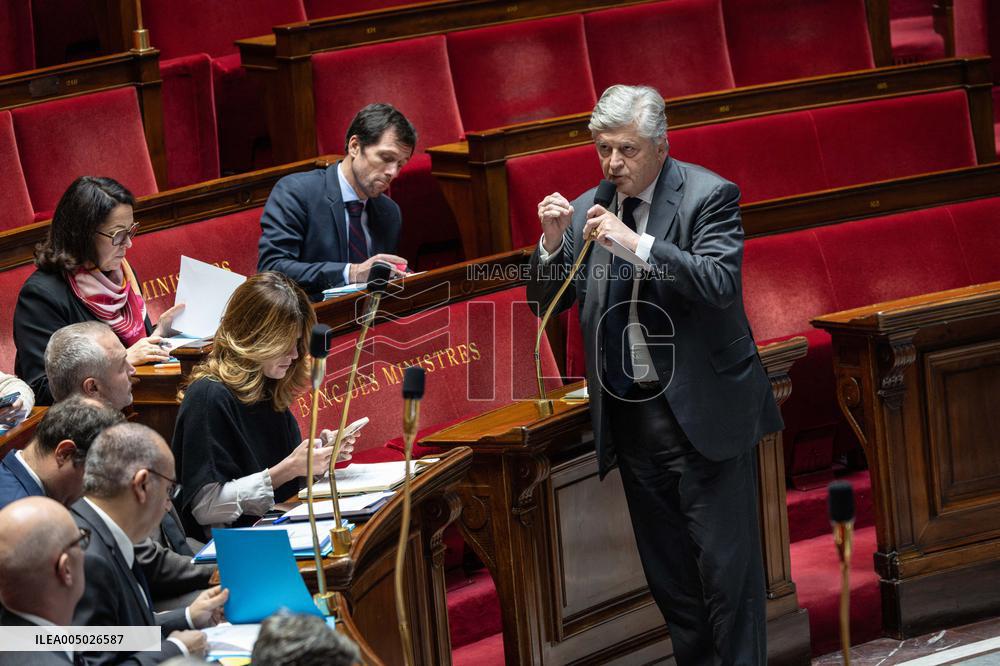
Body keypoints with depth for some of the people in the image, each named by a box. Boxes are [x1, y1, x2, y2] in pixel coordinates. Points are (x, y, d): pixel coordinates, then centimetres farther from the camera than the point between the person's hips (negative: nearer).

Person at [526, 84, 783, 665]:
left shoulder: (709, 196, -7)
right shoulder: (587, 211, 7)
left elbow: (722, 282, -20)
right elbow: (547, 304, 9)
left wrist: (638, 244, -27)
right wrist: (552, 244, -10)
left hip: (703, 412, -5)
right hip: (630, 416, 5)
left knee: (726, 565, -4)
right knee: (667, 572, 12)